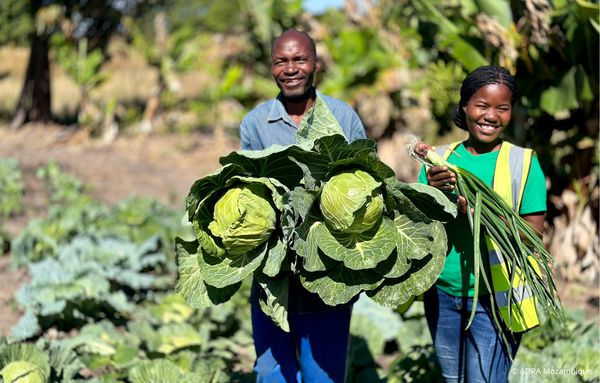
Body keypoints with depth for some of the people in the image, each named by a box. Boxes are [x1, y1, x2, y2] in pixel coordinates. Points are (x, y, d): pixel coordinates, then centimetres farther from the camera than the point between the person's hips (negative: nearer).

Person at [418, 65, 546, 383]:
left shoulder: (523, 162, -1)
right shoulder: (440, 160, 8)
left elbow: (534, 233, -7)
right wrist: (432, 192, -14)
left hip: (495, 298, -4)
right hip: (442, 293, 4)